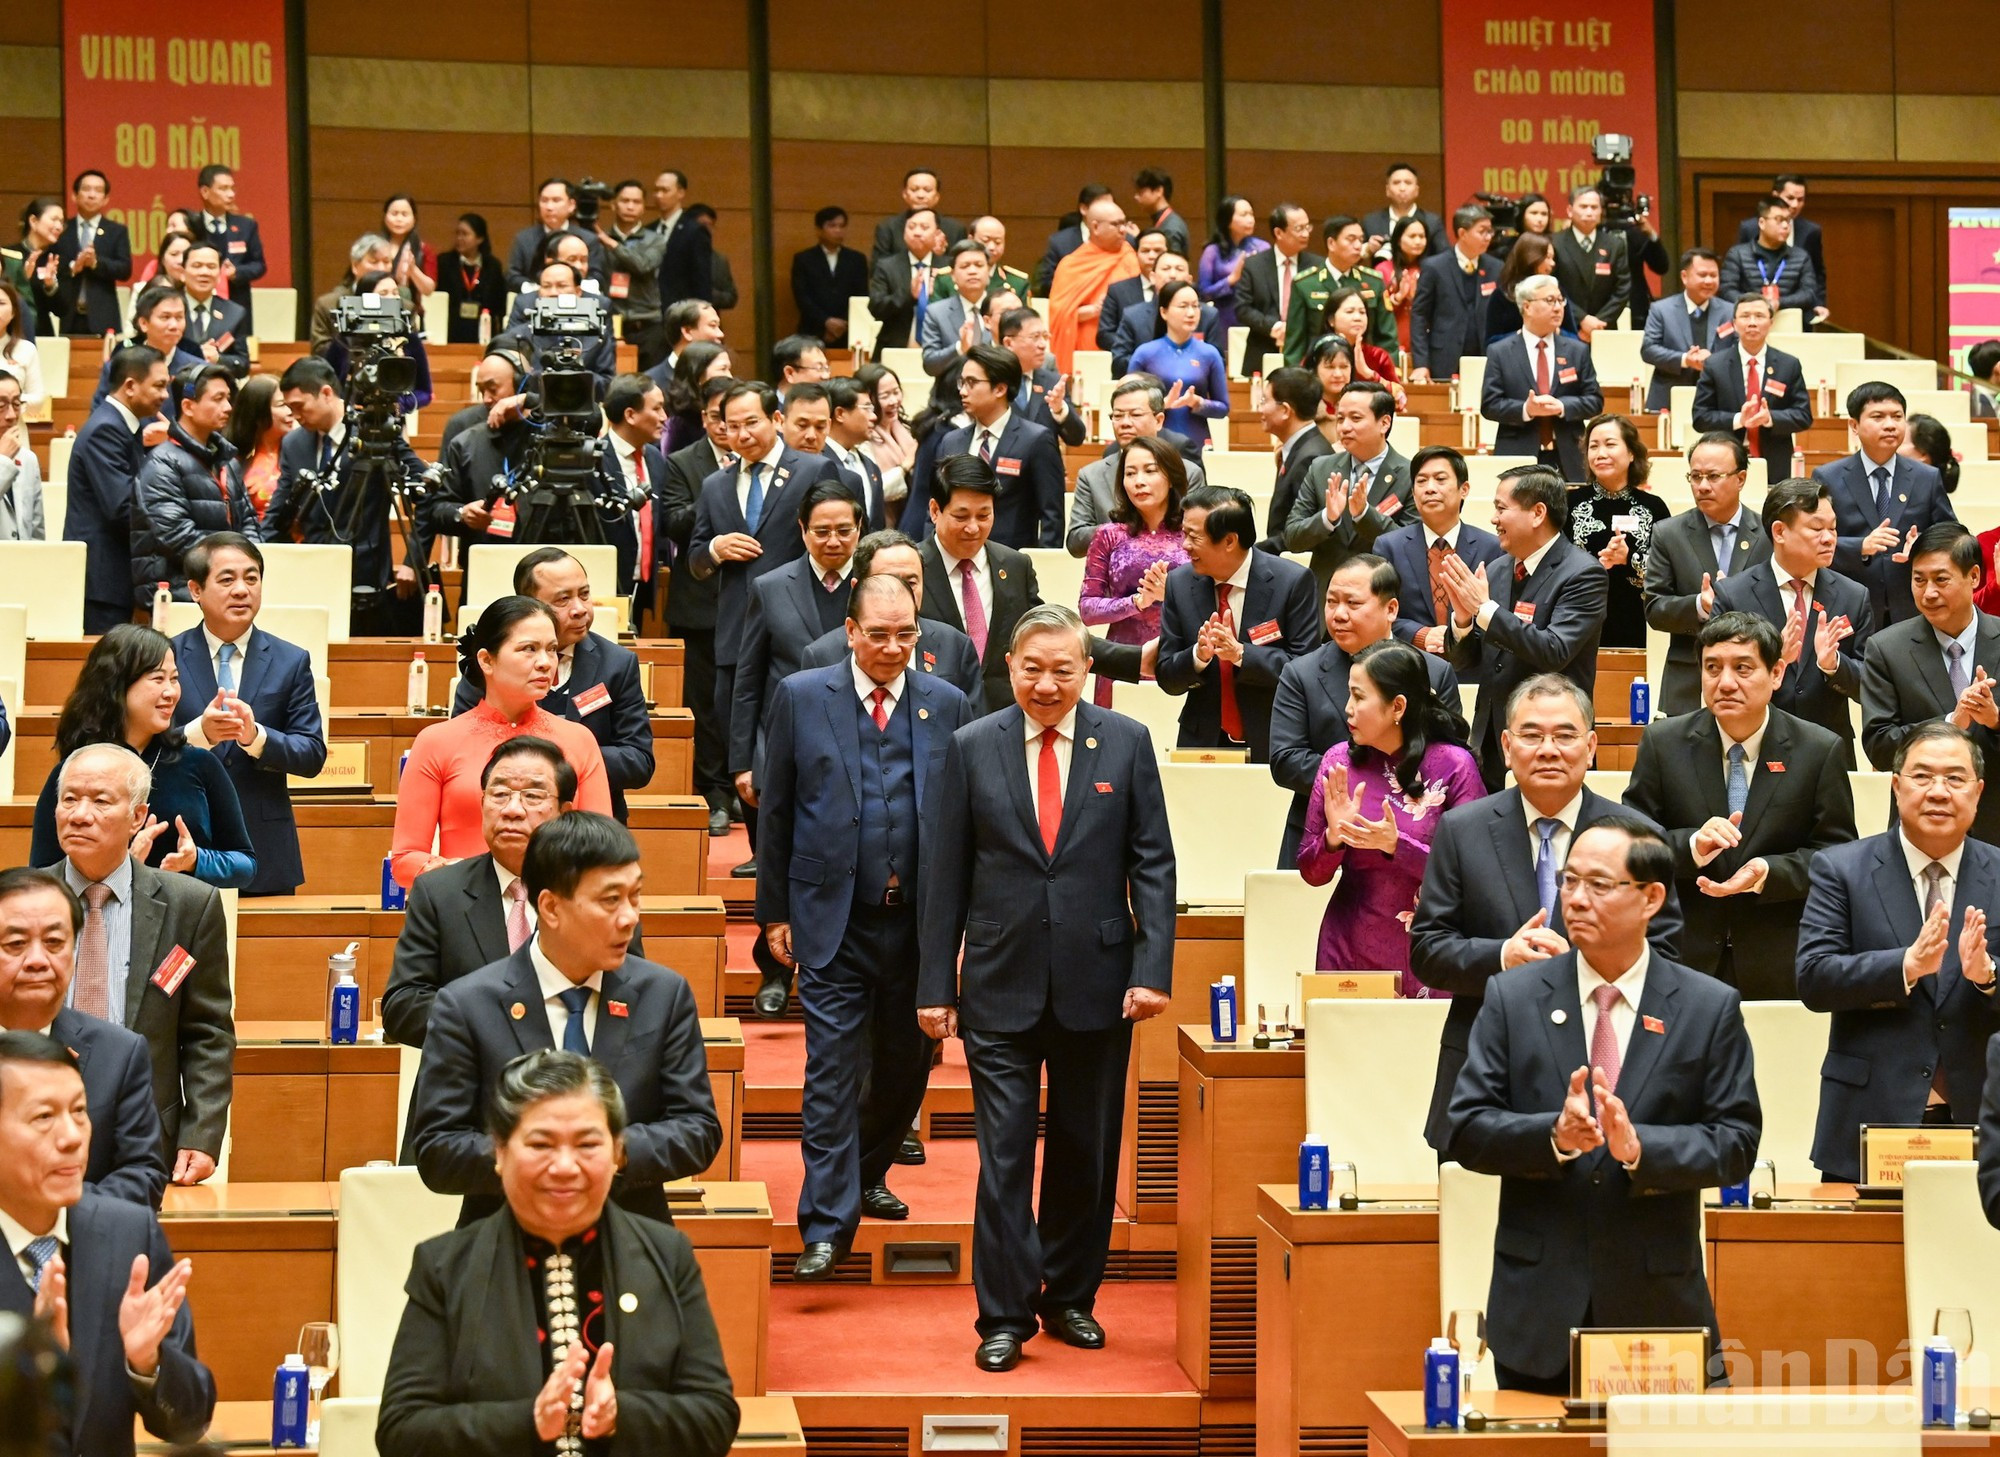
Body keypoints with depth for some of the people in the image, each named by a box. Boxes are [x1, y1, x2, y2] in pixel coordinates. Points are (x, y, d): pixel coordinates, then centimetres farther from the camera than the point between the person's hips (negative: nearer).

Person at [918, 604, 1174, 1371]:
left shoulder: (1126, 743, 3)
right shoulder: (972, 747, 2)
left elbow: (1152, 863, 2)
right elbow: (946, 874, 3)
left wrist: (1152, 968, -7)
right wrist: (935, 984, 0)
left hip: (1097, 982, 1)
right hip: (1001, 984, -1)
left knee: (1087, 1154, 11)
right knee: (1004, 1155, -2)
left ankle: (1070, 1297, 25)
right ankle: (1005, 1315, 6)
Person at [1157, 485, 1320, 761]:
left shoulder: (1293, 581, -6)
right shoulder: (1179, 584, 3)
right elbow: (1167, 678, 5)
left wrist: (1240, 653, -20)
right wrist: (1198, 655, -15)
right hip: (1204, 742, 2)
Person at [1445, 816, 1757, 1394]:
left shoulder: (1711, 1008, 2)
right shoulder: (1512, 997, 3)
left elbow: (1735, 1142, -3)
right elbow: (1465, 1130, -2)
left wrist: (1640, 1147, -20)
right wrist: (1555, 1135, -20)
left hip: (1659, 1303, 0)